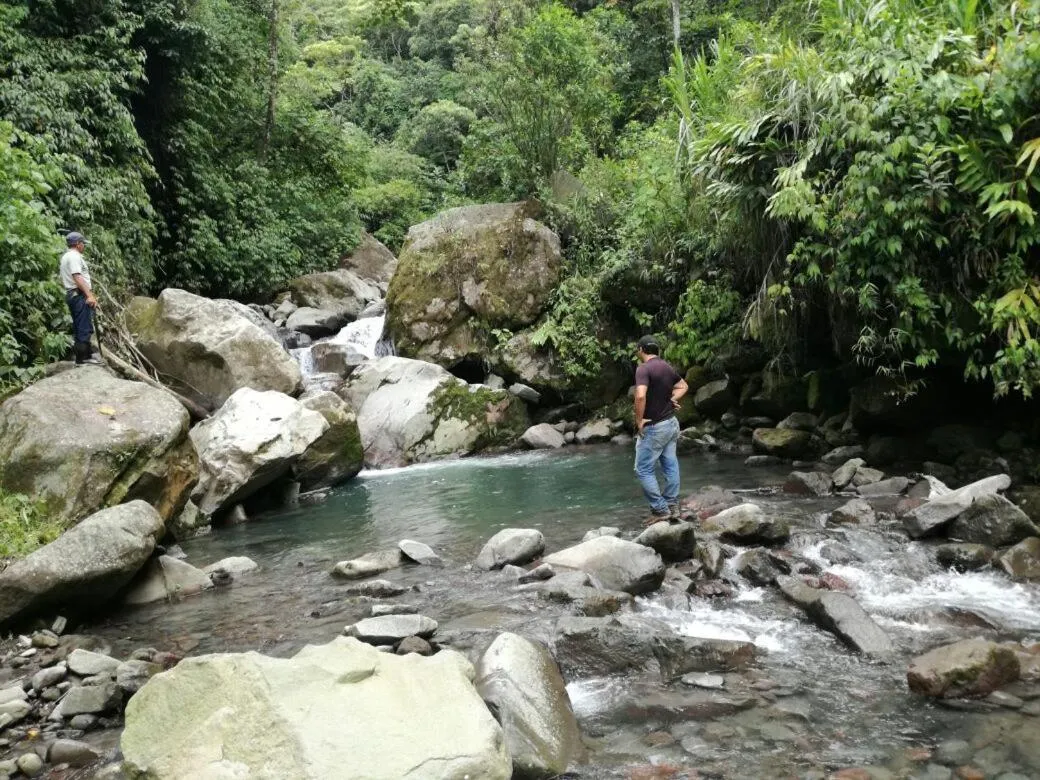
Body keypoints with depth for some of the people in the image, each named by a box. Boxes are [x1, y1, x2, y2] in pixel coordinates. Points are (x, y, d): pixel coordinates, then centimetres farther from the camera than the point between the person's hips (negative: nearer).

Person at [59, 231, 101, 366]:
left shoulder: (65, 257, 22)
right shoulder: (74, 256, -11)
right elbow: (77, 277, -22)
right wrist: (90, 295, -27)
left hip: (71, 294, 11)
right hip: (79, 295, -11)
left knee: (81, 328, 15)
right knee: (84, 328, -11)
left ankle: (87, 354, 20)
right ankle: (82, 359, -12)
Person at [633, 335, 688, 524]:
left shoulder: (643, 369, -18)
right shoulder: (667, 367, 8)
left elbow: (640, 396, -33)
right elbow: (683, 386, 24)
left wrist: (639, 420, -20)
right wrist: (671, 400, 10)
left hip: (653, 428, -8)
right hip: (671, 423, 8)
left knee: (644, 470, 1)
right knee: (670, 466, 12)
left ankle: (660, 510, 1)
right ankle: (673, 507, 19)